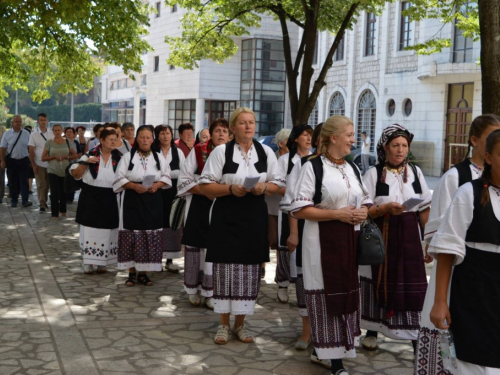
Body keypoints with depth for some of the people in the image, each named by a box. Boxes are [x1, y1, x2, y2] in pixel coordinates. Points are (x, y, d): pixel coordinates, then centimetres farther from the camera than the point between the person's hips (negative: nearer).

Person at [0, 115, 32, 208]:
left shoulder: (26, 134, 2)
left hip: (23, 160, 0)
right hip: (11, 161, 0)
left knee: (24, 181, -5)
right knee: (12, 182, 8)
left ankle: (25, 201, -8)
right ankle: (13, 201, 17)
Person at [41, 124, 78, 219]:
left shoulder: (67, 142, 4)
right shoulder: (49, 143, 0)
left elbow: (74, 155, 8)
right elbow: (43, 158, 0)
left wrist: (66, 157, -11)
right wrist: (54, 157, -15)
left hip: (65, 171, 2)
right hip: (53, 171, -2)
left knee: (64, 192, 10)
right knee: (54, 192, -7)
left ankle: (63, 210, 28)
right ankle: (54, 214, -2)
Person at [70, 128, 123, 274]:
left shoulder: (119, 158, 2)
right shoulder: (90, 155, -3)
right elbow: (75, 175, -3)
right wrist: (85, 162, -18)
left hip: (110, 200, 2)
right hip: (91, 199, -2)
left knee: (107, 233, 7)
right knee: (90, 231, 1)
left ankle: (102, 263, 20)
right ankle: (88, 264, 9)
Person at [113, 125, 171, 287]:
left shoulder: (159, 158, 8)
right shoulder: (127, 157, 0)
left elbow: (166, 177, 9)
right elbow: (119, 179, -3)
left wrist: (157, 185, -10)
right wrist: (133, 185, -18)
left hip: (152, 202, 2)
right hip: (132, 201, -2)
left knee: (150, 236, 2)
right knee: (132, 235, -2)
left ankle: (143, 272, 11)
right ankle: (131, 272, 7)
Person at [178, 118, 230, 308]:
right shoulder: (198, 151, -1)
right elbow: (184, 180, -3)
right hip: (199, 205, -1)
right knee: (196, 245, 5)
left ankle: (209, 292, 13)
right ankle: (193, 290, 20)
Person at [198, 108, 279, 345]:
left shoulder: (266, 152, 7)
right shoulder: (221, 151, -2)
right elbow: (205, 186, -4)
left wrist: (265, 186, -11)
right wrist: (230, 188, -18)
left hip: (255, 217, 3)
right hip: (226, 216, -2)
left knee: (250, 270, 5)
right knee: (226, 268, 1)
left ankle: (240, 324, 19)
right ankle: (224, 324, 15)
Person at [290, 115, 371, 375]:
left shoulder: (353, 168, 12)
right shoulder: (313, 166, -7)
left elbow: (364, 202, 21)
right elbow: (299, 209, -12)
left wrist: (363, 212, -4)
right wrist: (337, 213, -17)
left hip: (349, 240, 6)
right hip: (322, 241, -6)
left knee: (345, 293, 9)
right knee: (325, 295, -1)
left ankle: (335, 354, 20)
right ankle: (326, 351, 11)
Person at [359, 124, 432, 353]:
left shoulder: (415, 172, 5)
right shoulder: (374, 173, -3)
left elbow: (425, 209, 7)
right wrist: (386, 208, -23)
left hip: (409, 237, 2)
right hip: (381, 237, -2)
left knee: (412, 287, -2)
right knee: (379, 283, 7)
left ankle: (415, 338, 6)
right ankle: (371, 331, 22)